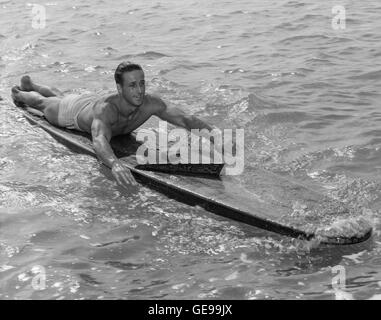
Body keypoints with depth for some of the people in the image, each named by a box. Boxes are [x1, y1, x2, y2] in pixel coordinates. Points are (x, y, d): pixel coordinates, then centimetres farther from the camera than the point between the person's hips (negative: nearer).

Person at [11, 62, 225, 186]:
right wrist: (115, 163, -92)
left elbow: (184, 119, -39)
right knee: (45, 103, 31)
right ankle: (19, 93, 64)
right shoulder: (106, 110, -55)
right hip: (75, 112, -5)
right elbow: (99, 140, -72)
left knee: (61, 98, 38)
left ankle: (32, 85, 69)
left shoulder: (151, 104, -42)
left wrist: (212, 130, -56)